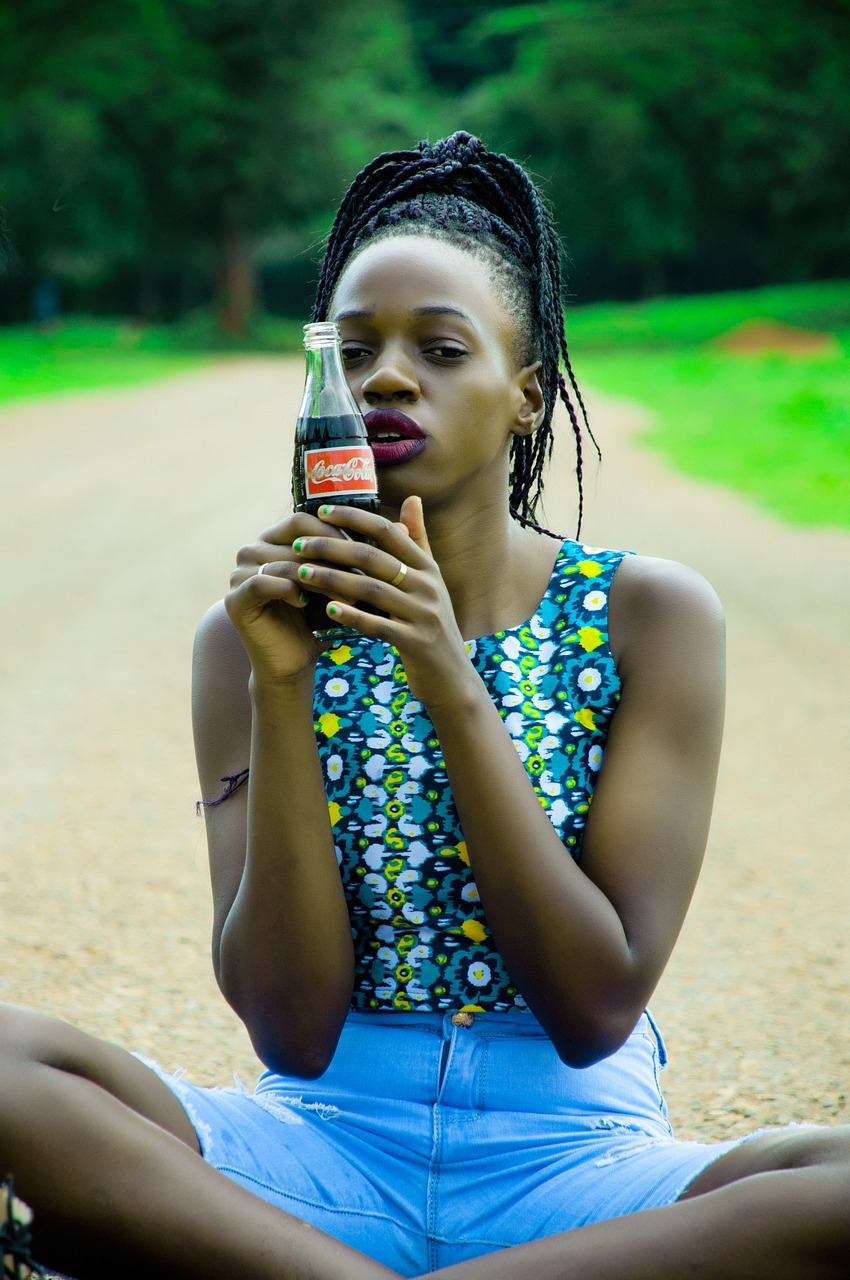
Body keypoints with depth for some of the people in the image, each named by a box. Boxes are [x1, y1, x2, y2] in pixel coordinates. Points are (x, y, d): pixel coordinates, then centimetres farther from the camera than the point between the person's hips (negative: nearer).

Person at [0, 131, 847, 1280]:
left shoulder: (650, 616, -1)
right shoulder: (257, 629, 3)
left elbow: (597, 1009, -9)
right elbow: (290, 1027, -6)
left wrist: (451, 684, -17)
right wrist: (280, 689, -15)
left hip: (573, 1156, 0)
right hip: (321, 1151, 0)